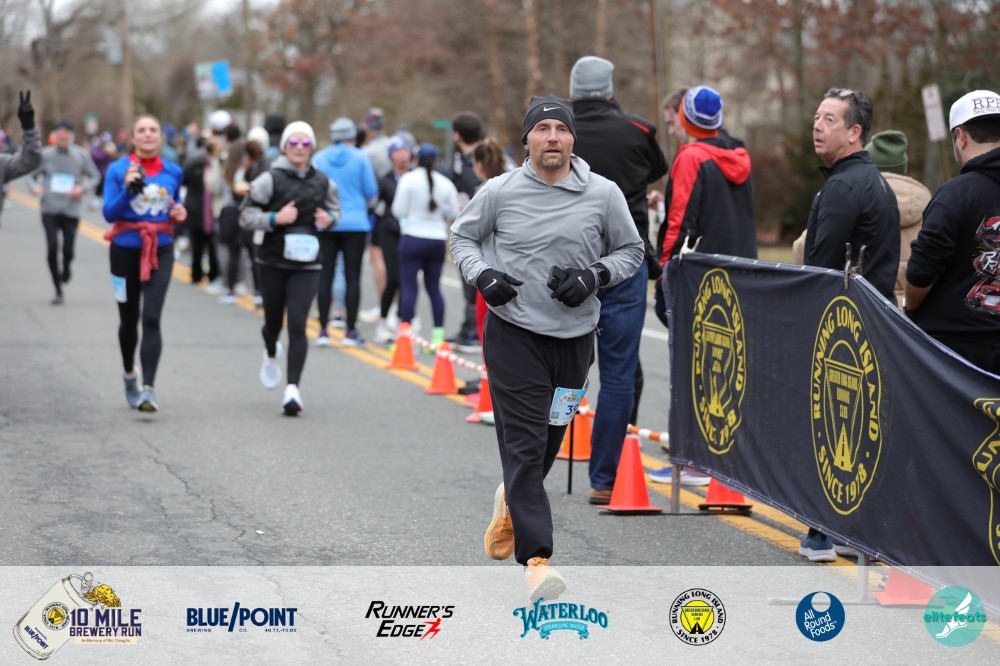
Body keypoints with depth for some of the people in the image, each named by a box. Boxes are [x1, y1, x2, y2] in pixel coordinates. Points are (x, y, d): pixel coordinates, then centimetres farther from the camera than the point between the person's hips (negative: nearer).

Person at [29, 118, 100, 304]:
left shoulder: (81, 155, -1)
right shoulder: (45, 154, 0)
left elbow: (95, 176, 8)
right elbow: (33, 175, 11)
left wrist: (83, 188, -10)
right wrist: (35, 187, -11)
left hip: (71, 210, 0)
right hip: (50, 210, 0)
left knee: (68, 250, -2)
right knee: (52, 248, -12)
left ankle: (66, 268, 37)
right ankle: (58, 290, 2)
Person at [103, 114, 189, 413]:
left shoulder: (173, 172, 3)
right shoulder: (118, 170, -6)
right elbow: (109, 213, -11)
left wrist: (180, 213, -3)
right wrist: (128, 188, -25)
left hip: (160, 252, 0)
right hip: (126, 250, 0)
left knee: (151, 319, -14)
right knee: (129, 319, 14)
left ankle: (148, 389, -21)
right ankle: (129, 375, 39)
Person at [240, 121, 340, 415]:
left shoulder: (322, 182, 3)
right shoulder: (270, 179, -7)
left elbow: (335, 208, 21)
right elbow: (246, 217, -6)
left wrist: (329, 219, -1)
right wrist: (275, 218, -21)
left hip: (307, 264, 1)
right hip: (273, 261, -1)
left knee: (297, 324, -12)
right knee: (273, 321, 14)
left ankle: (293, 388, -13)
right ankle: (271, 354, 50)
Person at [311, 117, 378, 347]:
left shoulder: (319, 158, 1)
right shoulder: (360, 158, -5)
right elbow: (371, 192, -2)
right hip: (355, 223, -2)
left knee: (325, 276, 6)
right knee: (353, 277, 2)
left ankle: (323, 330, 4)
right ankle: (351, 331, 1)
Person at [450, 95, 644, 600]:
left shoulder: (604, 194, -1)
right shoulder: (500, 192, -3)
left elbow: (630, 250, 11)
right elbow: (462, 235, 12)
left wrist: (596, 275, -8)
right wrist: (481, 275, -7)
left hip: (574, 335, 2)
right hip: (513, 334, -2)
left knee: (549, 441, 14)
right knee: (524, 443, -11)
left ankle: (511, 501, 47)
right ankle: (536, 559, -13)